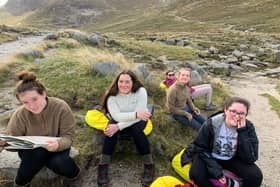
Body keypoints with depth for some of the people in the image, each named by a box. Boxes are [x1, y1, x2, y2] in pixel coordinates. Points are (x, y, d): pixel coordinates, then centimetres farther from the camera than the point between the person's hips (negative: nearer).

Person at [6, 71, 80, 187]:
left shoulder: (61, 107, -22)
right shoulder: (20, 114, -17)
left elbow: (68, 136, -20)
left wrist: (58, 144, -42)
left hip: (56, 146, -1)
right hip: (30, 149, 1)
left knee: (58, 162, -31)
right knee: (38, 153, -32)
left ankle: (74, 174, 4)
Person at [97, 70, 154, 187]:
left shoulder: (141, 91, -26)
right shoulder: (112, 94, -20)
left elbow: (137, 117, -30)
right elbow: (116, 116, -31)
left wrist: (118, 127, -40)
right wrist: (136, 114, -46)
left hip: (138, 120, -1)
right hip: (119, 119, 2)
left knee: (136, 130, -33)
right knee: (111, 129, -29)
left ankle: (149, 164, -19)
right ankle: (103, 166, -19)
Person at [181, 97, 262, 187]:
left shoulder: (248, 127, -15)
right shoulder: (212, 123, -21)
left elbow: (251, 159, -21)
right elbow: (200, 148, -14)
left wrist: (242, 132, -31)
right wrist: (215, 170, -24)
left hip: (233, 159, 2)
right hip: (211, 157, -2)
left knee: (256, 175, -21)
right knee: (196, 174, -29)